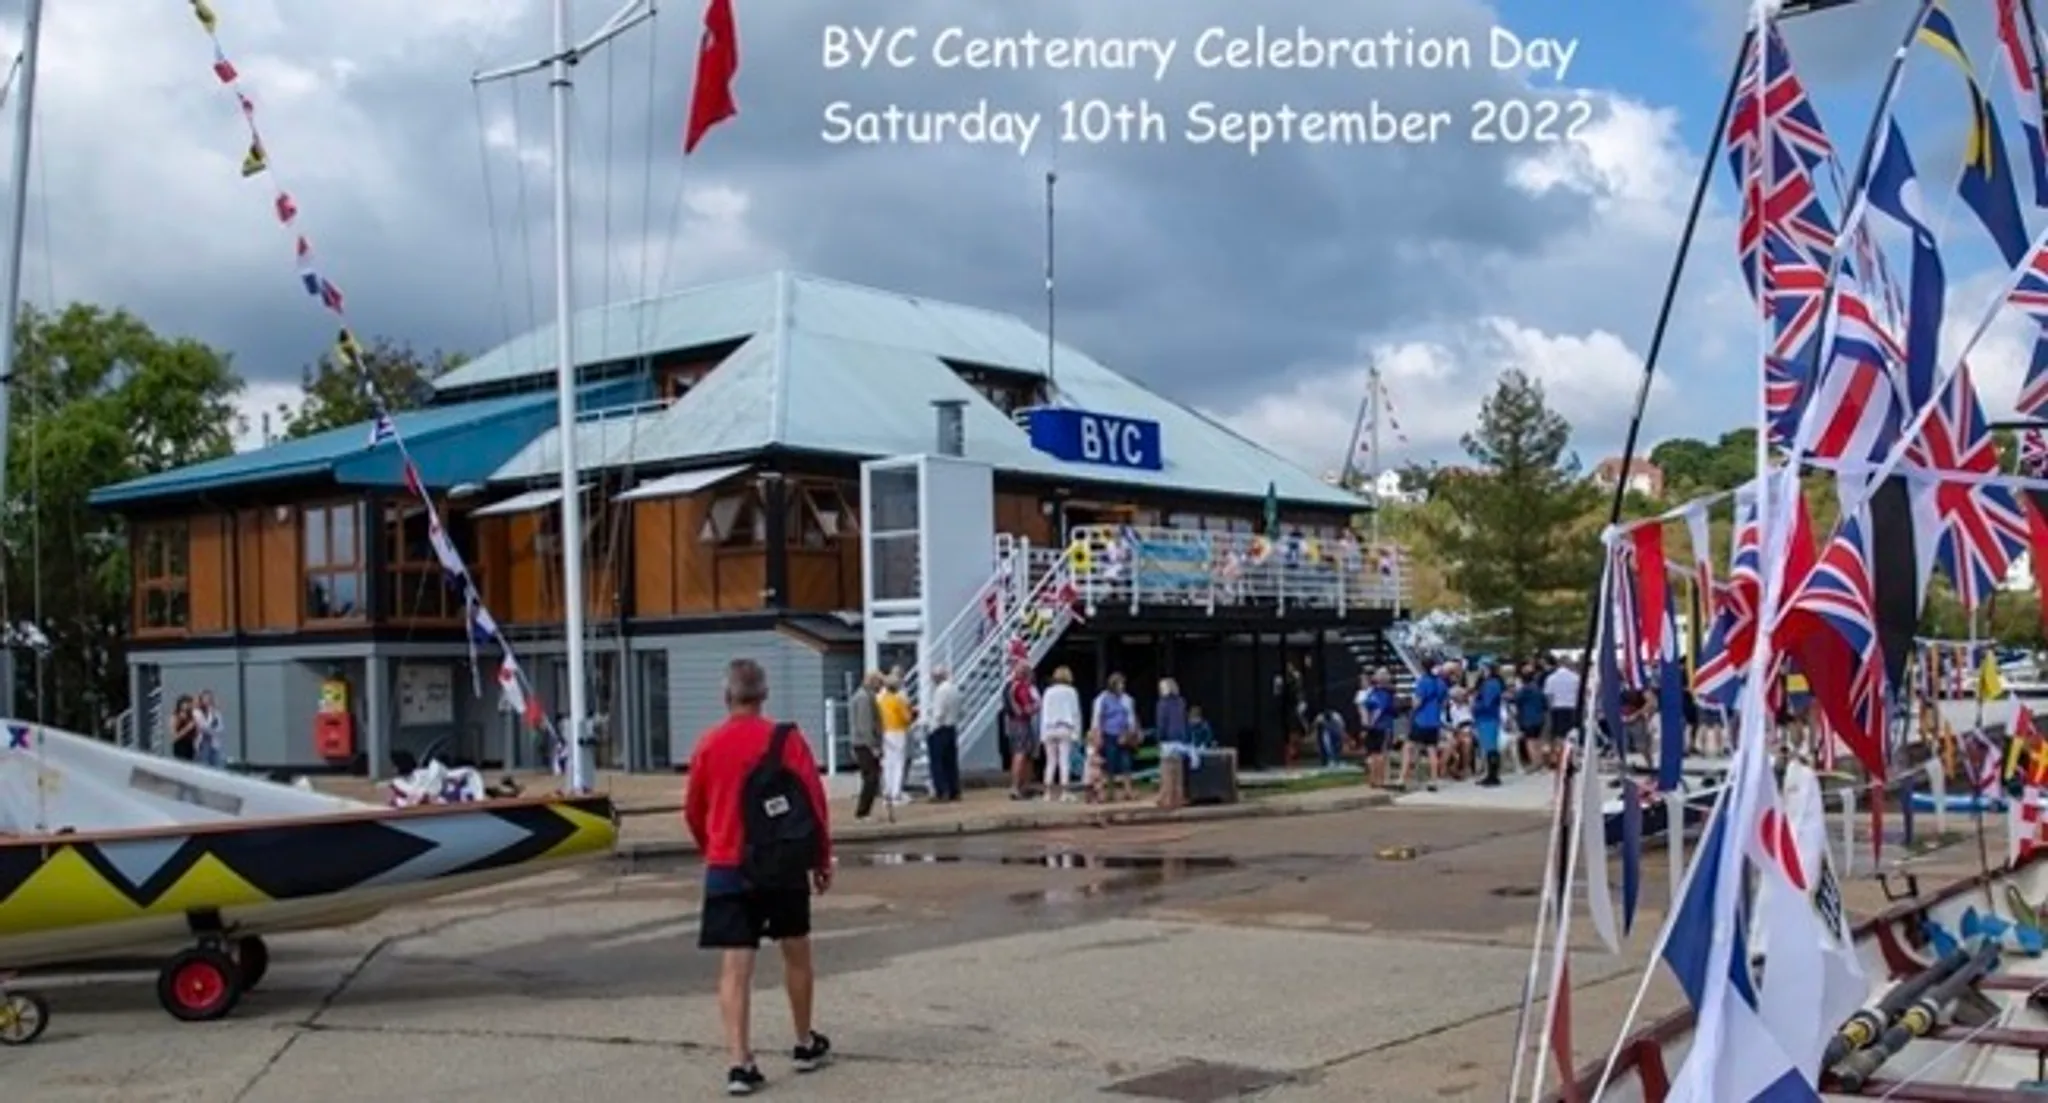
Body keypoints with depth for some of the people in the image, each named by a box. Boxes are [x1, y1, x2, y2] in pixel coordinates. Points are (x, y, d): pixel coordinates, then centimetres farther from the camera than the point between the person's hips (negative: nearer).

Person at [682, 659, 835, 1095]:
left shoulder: (708, 745, -2)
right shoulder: (788, 739, -6)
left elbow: (693, 812, 9)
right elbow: (815, 804, -5)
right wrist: (821, 859, 7)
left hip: (727, 868, 0)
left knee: (735, 966, -2)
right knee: (796, 953, 18)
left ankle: (740, 1063, -9)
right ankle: (806, 1044, 31)